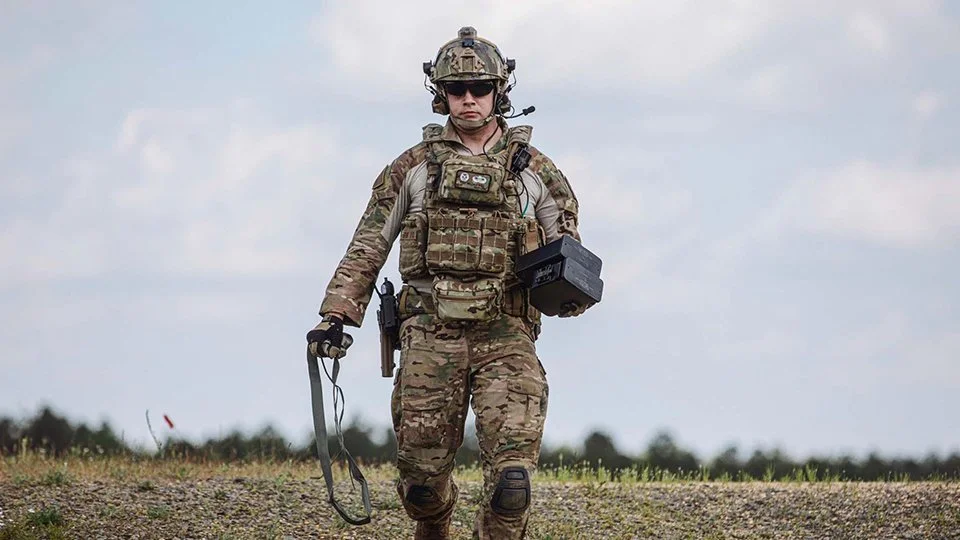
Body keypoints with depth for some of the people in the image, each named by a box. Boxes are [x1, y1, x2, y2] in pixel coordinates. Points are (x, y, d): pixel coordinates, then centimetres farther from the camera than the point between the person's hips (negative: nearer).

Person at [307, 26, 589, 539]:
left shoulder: (534, 170, 10)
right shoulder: (413, 167, 10)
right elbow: (367, 247, 11)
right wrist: (336, 314, 0)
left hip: (505, 335, -1)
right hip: (430, 336, 1)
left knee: (511, 478, -16)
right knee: (422, 475, 4)